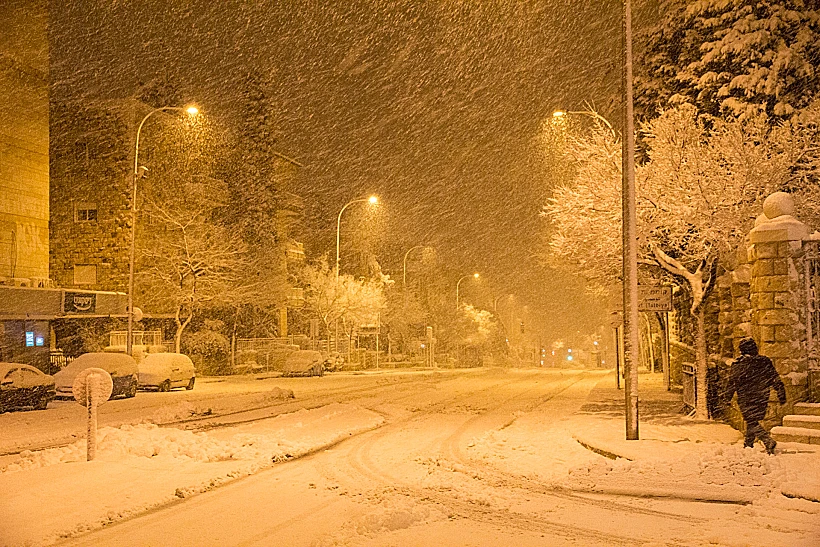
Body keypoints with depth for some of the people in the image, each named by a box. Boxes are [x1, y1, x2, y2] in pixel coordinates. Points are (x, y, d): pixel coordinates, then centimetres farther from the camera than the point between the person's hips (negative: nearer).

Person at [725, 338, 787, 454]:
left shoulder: (738, 363, -8)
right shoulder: (765, 361, 3)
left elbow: (732, 381, -5)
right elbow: (776, 380, 2)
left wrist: (728, 396, 6)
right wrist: (781, 395, 6)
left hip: (746, 398, -5)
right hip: (762, 398, 5)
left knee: (752, 423, -3)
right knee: (754, 421, 19)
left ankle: (768, 441, -23)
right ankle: (748, 444, 28)